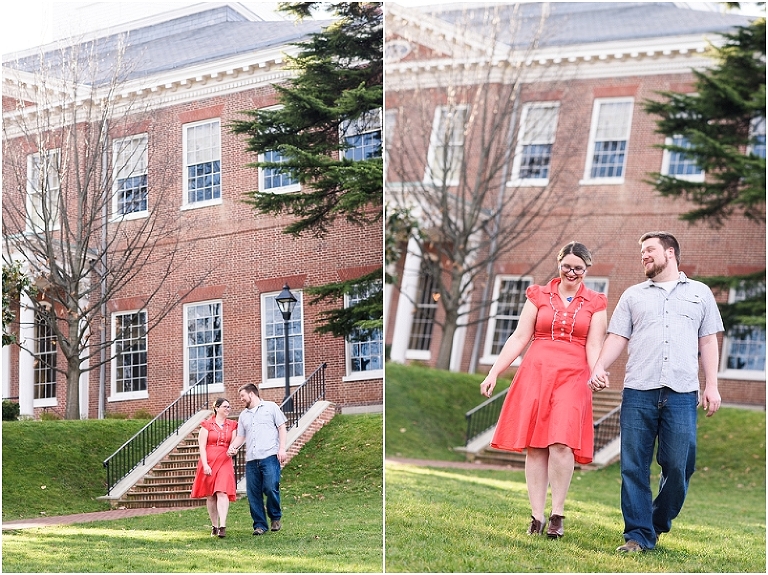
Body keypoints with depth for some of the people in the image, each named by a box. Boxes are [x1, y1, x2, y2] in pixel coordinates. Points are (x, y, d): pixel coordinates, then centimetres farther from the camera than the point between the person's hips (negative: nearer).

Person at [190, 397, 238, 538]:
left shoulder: (232, 425, 11)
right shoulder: (207, 425, 1)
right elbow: (202, 446, -3)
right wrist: (205, 465, -12)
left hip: (225, 463, 1)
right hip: (209, 462, -1)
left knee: (222, 493, -14)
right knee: (210, 496, 5)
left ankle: (222, 526, -23)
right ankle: (214, 526, 15)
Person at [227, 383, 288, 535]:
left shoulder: (271, 407, 10)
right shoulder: (244, 415, 24)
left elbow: (281, 428, 5)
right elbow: (240, 436, 21)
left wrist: (282, 448, -6)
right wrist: (232, 447, 0)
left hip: (270, 456, -5)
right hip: (251, 460, 5)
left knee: (271, 488, -16)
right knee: (253, 494, 0)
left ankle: (276, 517, 7)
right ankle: (259, 525, 5)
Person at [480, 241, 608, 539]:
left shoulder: (595, 303, 10)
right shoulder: (538, 296, 11)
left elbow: (593, 346, 4)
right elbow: (519, 338, 9)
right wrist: (494, 372, 2)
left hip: (573, 377, -1)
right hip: (535, 372, 1)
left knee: (561, 443, -17)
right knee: (535, 446, -3)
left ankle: (557, 514, -6)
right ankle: (537, 516, 2)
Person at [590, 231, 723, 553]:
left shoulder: (699, 293, 16)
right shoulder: (633, 295, 18)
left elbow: (708, 342, 13)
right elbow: (617, 337, 12)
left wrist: (712, 385, 4)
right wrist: (599, 367, -6)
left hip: (682, 394, -1)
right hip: (638, 393, 1)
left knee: (678, 466, -3)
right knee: (634, 467, -3)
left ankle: (659, 523, 18)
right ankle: (638, 535, 2)